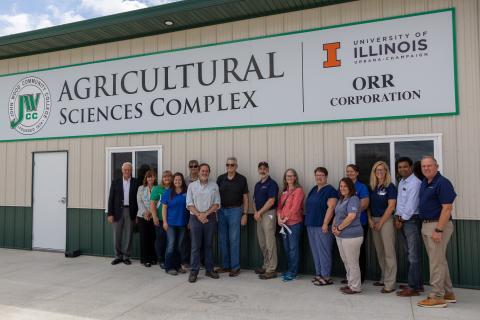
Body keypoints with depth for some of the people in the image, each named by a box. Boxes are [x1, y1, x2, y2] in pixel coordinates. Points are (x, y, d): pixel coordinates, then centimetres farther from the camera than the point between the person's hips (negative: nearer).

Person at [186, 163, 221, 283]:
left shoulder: (214, 186, 5)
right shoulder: (192, 185, 3)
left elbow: (217, 204, 1)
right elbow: (189, 204, -1)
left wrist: (205, 214, -11)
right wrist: (199, 215, -13)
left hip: (210, 218, 1)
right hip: (195, 218, -1)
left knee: (209, 245, 9)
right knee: (195, 246, 0)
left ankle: (209, 269, 20)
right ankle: (194, 272, 7)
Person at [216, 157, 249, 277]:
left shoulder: (242, 179, -2)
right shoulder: (220, 178, 5)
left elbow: (245, 198, 0)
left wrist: (245, 214, -5)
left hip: (235, 210, -3)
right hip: (221, 210, 4)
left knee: (234, 240, -1)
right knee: (223, 240, 9)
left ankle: (235, 267, 7)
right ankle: (225, 265, 20)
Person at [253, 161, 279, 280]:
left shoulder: (272, 183, -8)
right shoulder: (257, 184, 17)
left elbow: (271, 201, -15)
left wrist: (259, 212, -12)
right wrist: (255, 212, 0)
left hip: (269, 214, -8)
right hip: (259, 215, 8)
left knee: (270, 242, -6)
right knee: (262, 242, 13)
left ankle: (271, 270, -1)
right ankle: (266, 266, 24)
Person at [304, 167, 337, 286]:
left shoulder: (330, 190, -9)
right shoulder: (314, 189, 16)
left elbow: (331, 208, -16)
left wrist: (325, 224, -21)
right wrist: (308, 220, 16)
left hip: (322, 226, -8)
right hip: (311, 225, 8)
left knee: (323, 250, -3)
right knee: (315, 250, 13)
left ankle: (326, 276, 6)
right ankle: (319, 274, 23)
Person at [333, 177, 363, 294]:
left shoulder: (353, 199, -12)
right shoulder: (341, 200, 16)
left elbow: (351, 216, -23)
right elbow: (337, 215, 21)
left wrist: (339, 228, -15)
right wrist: (334, 226, 3)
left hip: (351, 236, -9)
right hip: (340, 236, 9)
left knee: (352, 262, 0)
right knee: (346, 261, 17)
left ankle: (356, 287, 12)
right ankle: (350, 283, 29)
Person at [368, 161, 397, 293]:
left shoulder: (390, 187, -6)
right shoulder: (372, 187, 10)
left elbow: (391, 206, -11)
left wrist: (380, 223, -10)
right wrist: (370, 220, -1)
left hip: (386, 220, -6)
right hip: (373, 221, 6)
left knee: (389, 252, -4)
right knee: (379, 251, 12)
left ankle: (390, 283, 1)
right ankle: (384, 278, 24)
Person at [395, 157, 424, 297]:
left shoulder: (415, 183, -13)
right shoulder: (401, 182, 15)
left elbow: (411, 205, -17)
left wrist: (402, 220, -10)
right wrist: (397, 217, 4)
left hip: (412, 220, -9)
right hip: (402, 220, 9)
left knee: (414, 255, -4)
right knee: (409, 254, 15)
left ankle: (414, 287, 0)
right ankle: (417, 283, 25)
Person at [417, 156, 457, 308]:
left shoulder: (442, 183, -14)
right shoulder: (424, 183, 12)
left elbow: (447, 208, -20)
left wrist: (439, 230, -23)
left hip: (438, 225, -9)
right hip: (426, 225, 9)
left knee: (436, 261, -3)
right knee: (440, 260, 17)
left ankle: (437, 297, 6)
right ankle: (448, 293, 30)